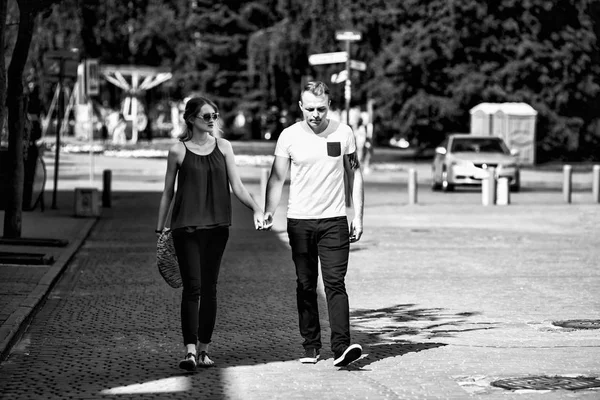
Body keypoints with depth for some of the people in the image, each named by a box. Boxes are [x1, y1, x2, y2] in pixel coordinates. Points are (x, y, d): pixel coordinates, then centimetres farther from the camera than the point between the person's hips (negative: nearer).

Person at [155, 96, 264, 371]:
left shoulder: (223, 147, 7)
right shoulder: (178, 151, -1)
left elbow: (237, 186, 6)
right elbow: (168, 192, 7)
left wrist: (255, 209, -10)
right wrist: (160, 228, 9)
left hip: (217, 225, 3)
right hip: (186, 226, -3)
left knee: (209, 288, 6)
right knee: (192, 287, -10)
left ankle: (204, 349, 15)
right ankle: (190, 350, -13)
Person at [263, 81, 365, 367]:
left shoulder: (343, 133, 2)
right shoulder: (289, 136, 1)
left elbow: (354, 175, 9)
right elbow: (277, 178, 2)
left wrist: (358, 216, 4)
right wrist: (268, 212, -13)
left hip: (334, 220, -1)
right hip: (299, 221, 1)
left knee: (335, 283, -9)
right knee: (305, 285, 6)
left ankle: (341, 347, -15)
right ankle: (310, 346, 14)